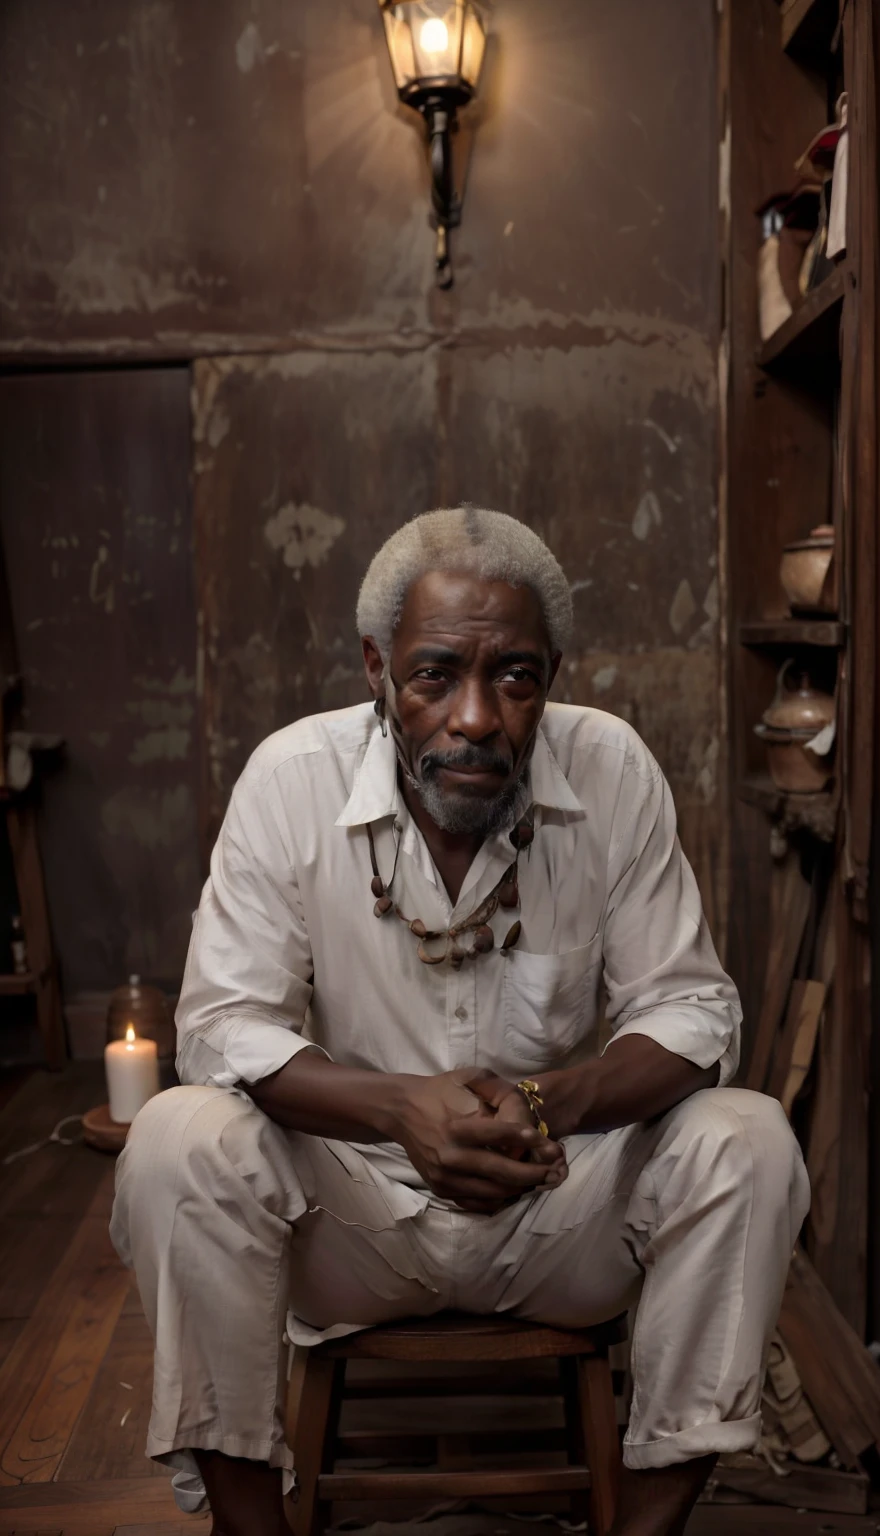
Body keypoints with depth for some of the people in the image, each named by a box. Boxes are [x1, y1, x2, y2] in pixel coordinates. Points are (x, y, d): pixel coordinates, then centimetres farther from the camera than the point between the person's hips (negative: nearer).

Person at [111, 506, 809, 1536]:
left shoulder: (613, 771, -12)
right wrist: (399, 1105, -31)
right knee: (178, 1141, -26)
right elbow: (223, 1025, -13)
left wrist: (554, 1100, -28)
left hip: (560, 1198, 1)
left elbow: (689, 1009, -7)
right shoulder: (291, 777, -14)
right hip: (351, 1206, -1)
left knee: (745, 1143, -23)